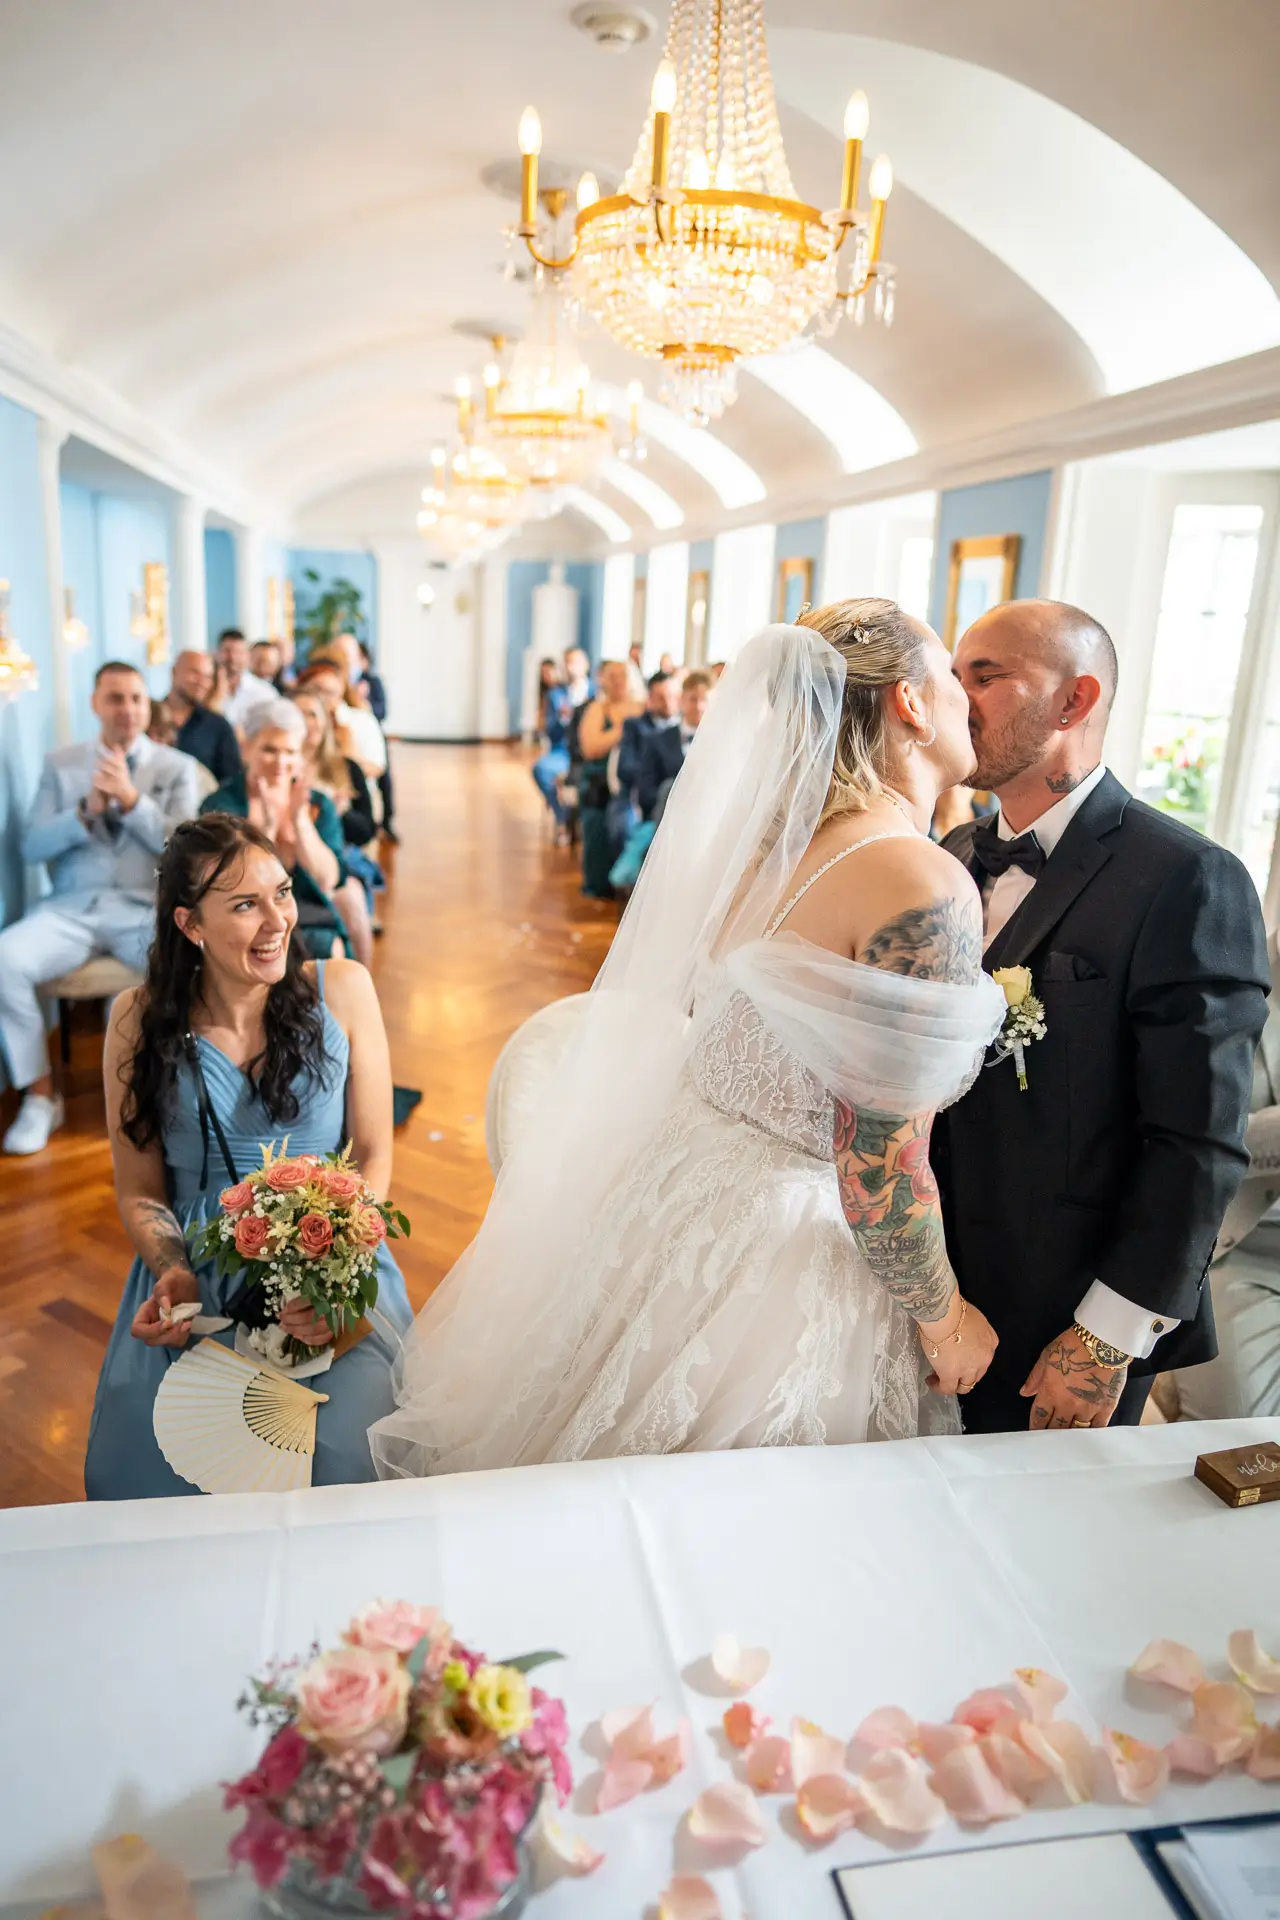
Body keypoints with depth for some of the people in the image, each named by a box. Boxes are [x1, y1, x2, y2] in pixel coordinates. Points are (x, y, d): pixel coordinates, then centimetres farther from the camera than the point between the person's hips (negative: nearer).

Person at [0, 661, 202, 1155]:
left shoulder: (177, 766, 9)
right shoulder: (60, 764, 13)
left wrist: (132, 800, -14)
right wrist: (87, 810, -11)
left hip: (147, 909, -1)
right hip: (72, 907, 2)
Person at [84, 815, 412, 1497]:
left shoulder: (342, 988, -2)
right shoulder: (139, 1019, 0)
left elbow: (374, 1156, -1)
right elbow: (139, 1190, 7)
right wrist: (174, 1274, -13)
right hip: (195, 1273, 1)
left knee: (341, 1452, -22)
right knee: (141, 1459, -19)